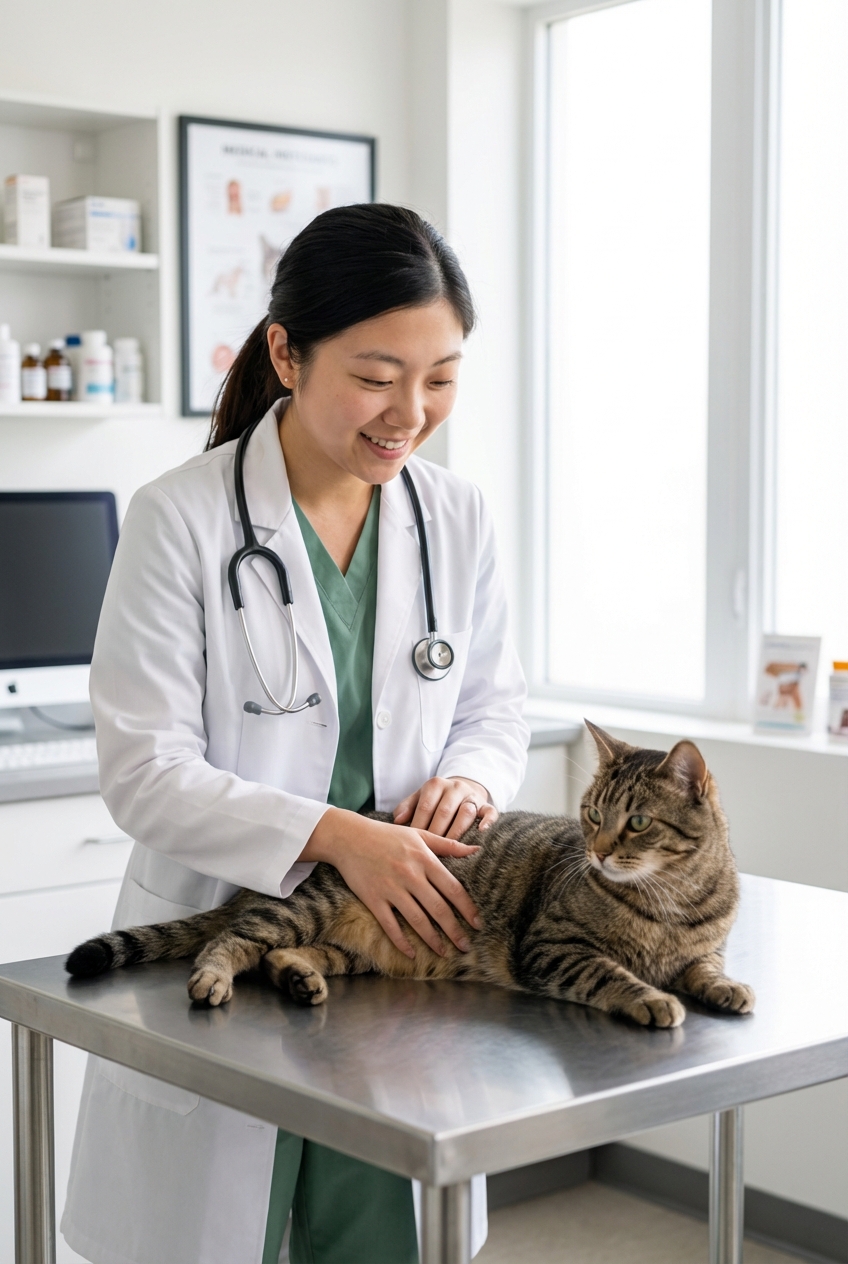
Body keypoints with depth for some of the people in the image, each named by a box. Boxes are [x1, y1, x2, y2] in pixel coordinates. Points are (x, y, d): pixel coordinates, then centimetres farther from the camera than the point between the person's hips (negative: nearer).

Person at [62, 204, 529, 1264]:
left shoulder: (457, 518, 2)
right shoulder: (181, 519, -12)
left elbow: (494, 708, 12)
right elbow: (144, 771, -15)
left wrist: (467, 777, -11)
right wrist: (334, 835, -28)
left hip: (397, 954, 4)